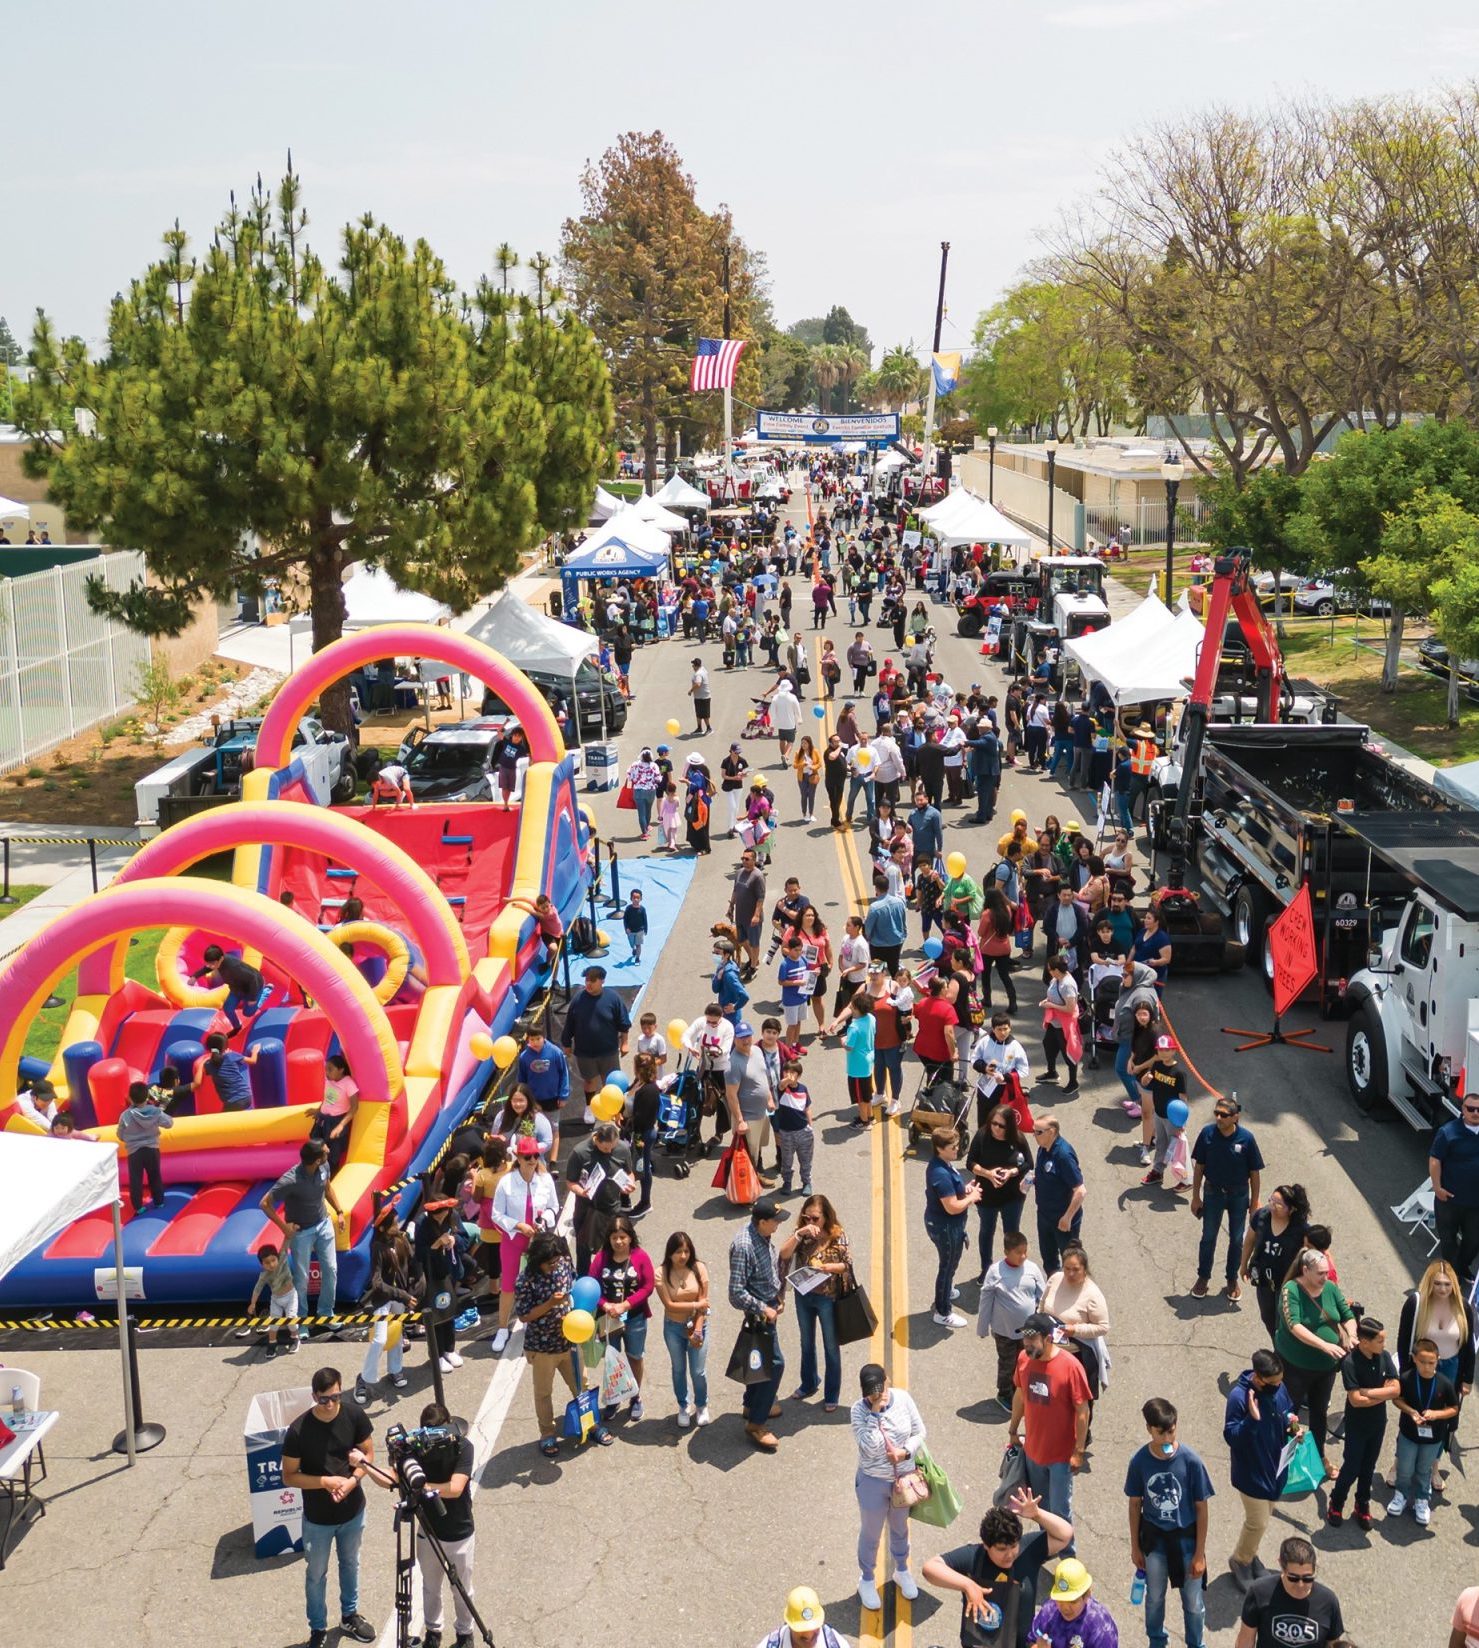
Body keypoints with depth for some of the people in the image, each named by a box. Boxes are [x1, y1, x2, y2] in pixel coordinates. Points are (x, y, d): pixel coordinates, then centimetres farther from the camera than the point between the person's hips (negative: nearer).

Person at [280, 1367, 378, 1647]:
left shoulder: (354, 1417, -17)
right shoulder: (298, 1430, -25)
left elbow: (368, 1454, -3)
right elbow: (289, 1477, -15)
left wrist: (352, 1480, -20)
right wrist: (325, 1481, -27)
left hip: (353, 1511, 3)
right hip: (318, 1518, -3)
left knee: (350, 1565, 24)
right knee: (316, 1574, 16)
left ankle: (349, 1615, 47)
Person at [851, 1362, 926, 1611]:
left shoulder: (903, 1399, -16)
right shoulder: (859, 1410, -23)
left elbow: (919, 1432, -5)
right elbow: (871, 1448, -31)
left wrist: (905, 1452, -21)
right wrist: (875, 1413, -35)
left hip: (904, 1478, 3)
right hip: (873, 1482, -3)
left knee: (899, 1527, 26)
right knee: (871, 1533, 17)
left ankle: (902, 1570, 51)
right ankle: (867, 1580, 41)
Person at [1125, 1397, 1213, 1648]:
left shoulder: (1191, 1461, -21)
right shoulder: (1139, 1461, -16)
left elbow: (1201, 1508, -12)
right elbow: (1135, 1504, -2)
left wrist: (1200, 1553, -8)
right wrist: (1135, 1546, 4)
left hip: (1186, 1539, -1)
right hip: (1154, 1539, 1)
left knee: (1194, 1602, 12)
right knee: (1155, 1597, 20)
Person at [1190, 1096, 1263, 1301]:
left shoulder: (1246, 1138, -20)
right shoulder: (1207, 1134, -17)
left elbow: (1254, 1172, -9)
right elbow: (1199, 1166, -5)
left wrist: (1254, 1201, -4)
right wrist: (1196, 1197, -2)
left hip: (1239, 1194, 0)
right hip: (1213, 1192, 0)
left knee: (1236, 1239, 14)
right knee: (1208, 1237, 13)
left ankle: (1233, 1280, 33)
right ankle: (1203, 1277, 31)